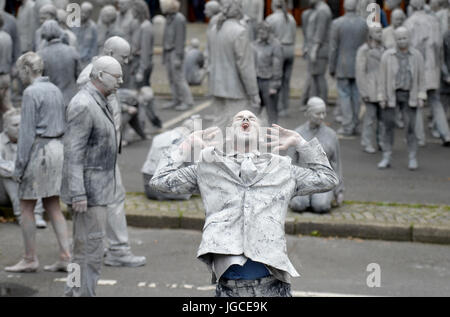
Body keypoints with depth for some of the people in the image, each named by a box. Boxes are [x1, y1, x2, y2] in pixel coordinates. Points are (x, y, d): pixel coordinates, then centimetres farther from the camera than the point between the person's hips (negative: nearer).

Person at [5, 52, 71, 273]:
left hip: (38, 149, -8)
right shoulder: (55, 90, 13)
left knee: (26, 207, 3)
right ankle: (65, 256, 7)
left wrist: (19, 164, -12)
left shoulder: (31, 92, -12)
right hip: (57, 147, 8)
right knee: (53, 206, 11)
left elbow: (27, 131, -15)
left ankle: (30, 259, 7)